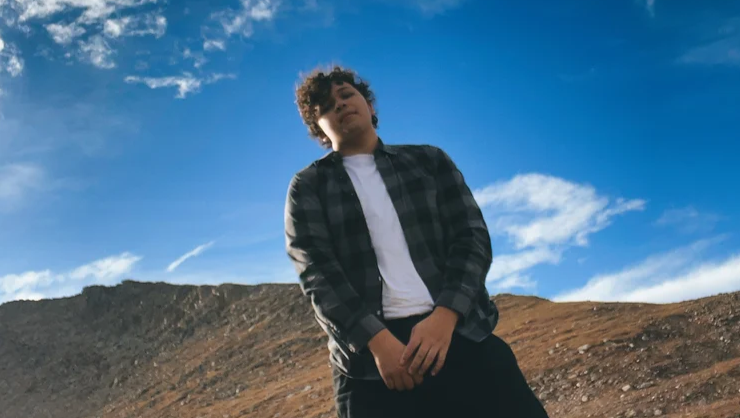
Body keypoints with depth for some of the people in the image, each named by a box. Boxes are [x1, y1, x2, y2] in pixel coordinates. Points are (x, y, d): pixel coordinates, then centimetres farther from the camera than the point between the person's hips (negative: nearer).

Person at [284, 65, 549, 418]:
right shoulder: (308, 187, 11)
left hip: (461, 334, 1)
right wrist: (377, 340, -15)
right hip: (368, 353, -1)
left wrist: (444, 316, -11)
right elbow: (316, 271, -1)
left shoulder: (429, 160, 15)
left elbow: (471, 237, 6)